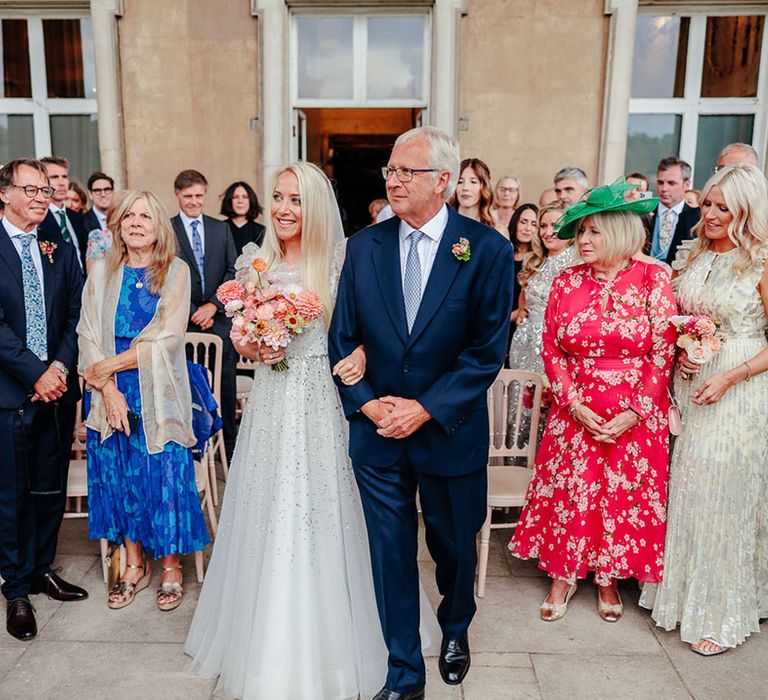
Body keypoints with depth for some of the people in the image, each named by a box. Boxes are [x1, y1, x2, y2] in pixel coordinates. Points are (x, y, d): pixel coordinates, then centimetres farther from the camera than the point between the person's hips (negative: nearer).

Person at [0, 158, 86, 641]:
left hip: (57, 388, 4)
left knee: (51, 489, 14)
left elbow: (76, 315, 6)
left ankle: (42, 568, 31)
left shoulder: (61, 251, 10)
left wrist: (60, 366, -9)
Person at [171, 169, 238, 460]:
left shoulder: (221, 228, 11)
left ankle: (229, 445, 17)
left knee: (226, 387, 6)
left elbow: (233, 271, 5)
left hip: (219, 318, 2)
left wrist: (213, 305, -8)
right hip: (184, 321, -2)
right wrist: (193, 313, -8)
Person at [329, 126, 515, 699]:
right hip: (377, 433, 2)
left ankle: (456, 630, 50)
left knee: (455, 546, 18)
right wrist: (365, 402, -10)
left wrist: (427, 409, -16)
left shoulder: (488, 249, -9)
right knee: (391, 555, 10)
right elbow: (343, 338, 3)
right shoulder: (364, 246, 0)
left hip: (450, 432, -1)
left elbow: (488, 350, -11)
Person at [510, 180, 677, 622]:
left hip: (637, 416, -1)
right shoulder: (567, 282, 1)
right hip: (576, 412, 2)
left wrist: (634, 412, -13)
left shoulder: (653, 279, -6)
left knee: (624, 495, 8)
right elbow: (552, 350, 2)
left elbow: (665, 353, -7)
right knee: (569, 491, 5)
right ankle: (564, 576, 25)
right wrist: (575, 404, -9)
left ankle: (609, 578, 29)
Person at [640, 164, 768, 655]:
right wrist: (680, 353, -2)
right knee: (688, 484, 10)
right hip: (690, 385, 5)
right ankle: (685, 592, 28)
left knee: (725, 492, 2)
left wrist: (728, 377, -19)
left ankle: (722, 613, 20)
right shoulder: (692, 257, 9)